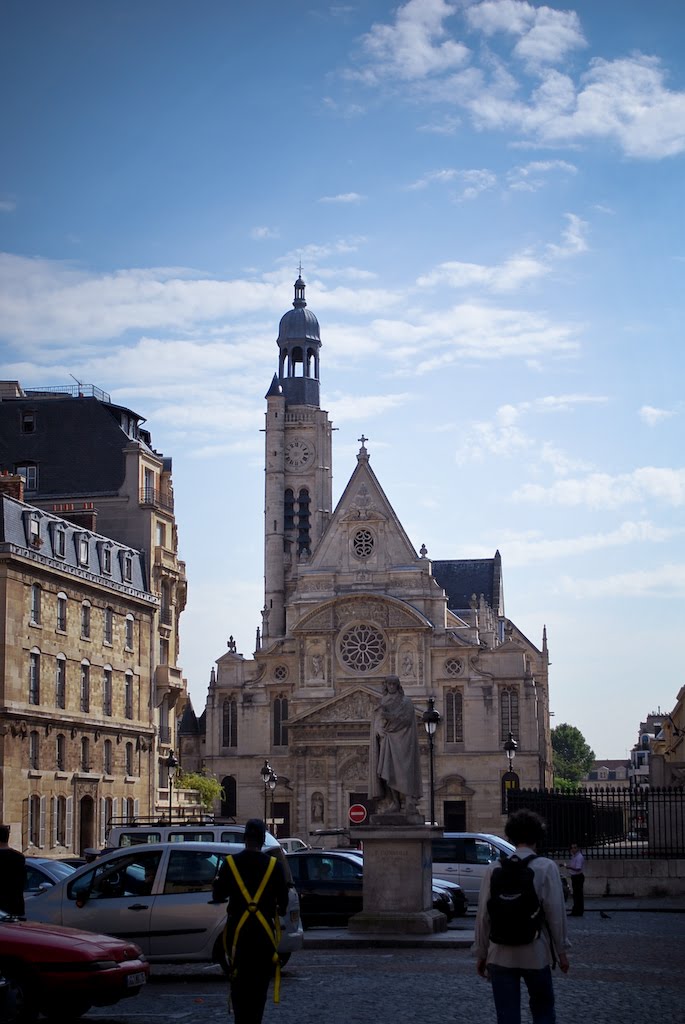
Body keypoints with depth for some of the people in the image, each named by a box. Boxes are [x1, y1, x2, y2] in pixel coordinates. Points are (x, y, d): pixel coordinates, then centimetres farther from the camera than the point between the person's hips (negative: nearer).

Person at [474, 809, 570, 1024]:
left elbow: (483, 914, 1)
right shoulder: (546, 867, -8)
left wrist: (481, 953, 10)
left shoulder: (495, 869, 0)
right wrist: (561, 950, 1)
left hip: (500, 956, 2)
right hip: (535, 955, -2)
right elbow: (556, 912, -9)